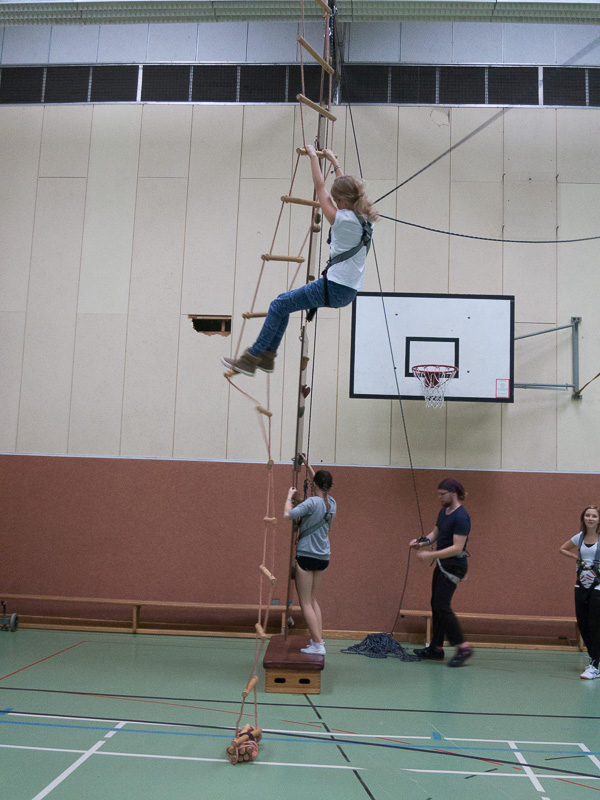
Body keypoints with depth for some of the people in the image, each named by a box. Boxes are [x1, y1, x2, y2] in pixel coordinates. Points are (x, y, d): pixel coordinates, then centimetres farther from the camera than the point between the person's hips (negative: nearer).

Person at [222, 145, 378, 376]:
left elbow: (319, 187, -3)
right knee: (284, 301, 19)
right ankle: (267, 356, 21)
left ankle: (251, 359, -1)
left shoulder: (341, 219, -14)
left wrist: (313, 156, 9)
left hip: (335, 289, -10)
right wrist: (334, 162, 37)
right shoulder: (363, 218, 9)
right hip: (349, 291, 10)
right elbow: (346, 187, 26)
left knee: (279, 305, -3)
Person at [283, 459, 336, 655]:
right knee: (312, 599, 19)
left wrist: (290, 496, -7)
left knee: (305, 602, -1)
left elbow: (288, 515, -24)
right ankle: (319, 638, 14)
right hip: (323, 557, 8)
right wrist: (307, 465, 33)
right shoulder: (331, 503, 6)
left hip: (307, 555, -7)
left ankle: (318, 644, -5)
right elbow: (319, 484, 25)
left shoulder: (313, 502, -17)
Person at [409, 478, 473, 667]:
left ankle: (463, 647, -7)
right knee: (436, 604, 12)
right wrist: (423, 541, -2)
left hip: (454, 565, -10)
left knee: (442, 605, -13)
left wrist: (431, 555, -27)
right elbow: (435, 533, 19)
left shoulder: (461, 517, -19)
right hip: (442, 564, 10)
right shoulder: (443, 512, 10)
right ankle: (435, 648, 20)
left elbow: (457, 548, -24)